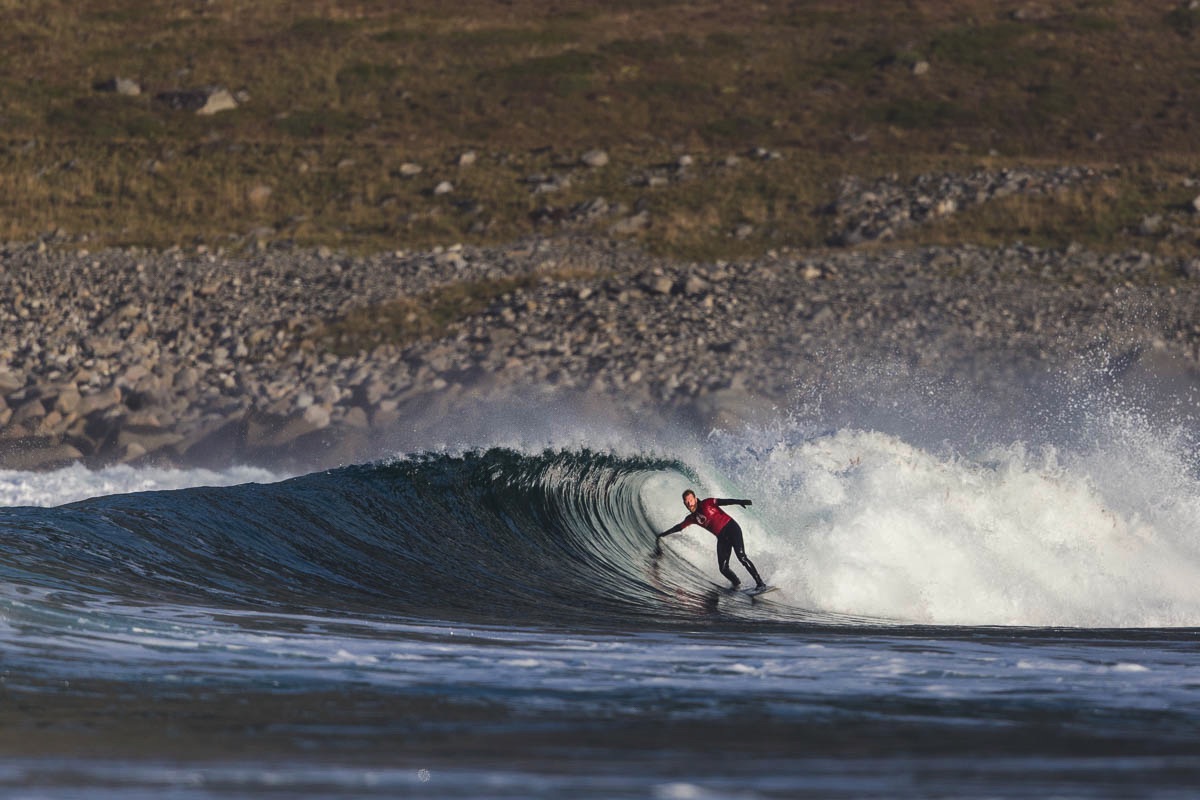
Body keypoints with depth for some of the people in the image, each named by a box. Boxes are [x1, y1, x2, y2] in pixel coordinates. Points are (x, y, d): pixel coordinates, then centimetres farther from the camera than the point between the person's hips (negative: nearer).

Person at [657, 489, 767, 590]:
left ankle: (760, 583, -18)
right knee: (723, 568, -6)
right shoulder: (692, 518, 11)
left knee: (741, 556, -21)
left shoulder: (707, 503, -5)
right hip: (722, 538, 6)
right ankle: (736, 583, 21)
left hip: (731, 528, -6)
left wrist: (739, 502, -35)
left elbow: (723, 502, -19)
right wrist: (662, 535, 32)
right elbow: (678, 527, 25)